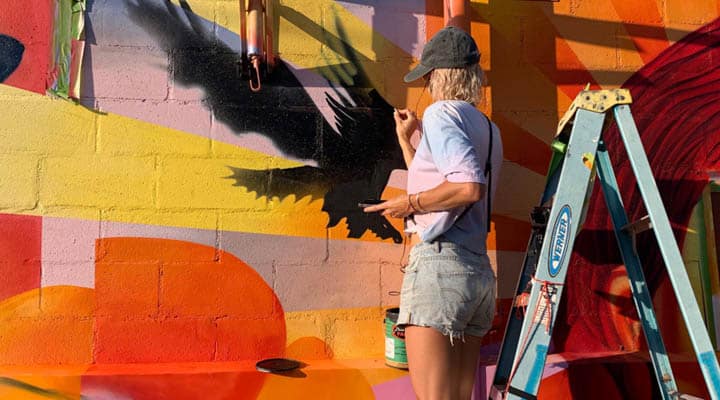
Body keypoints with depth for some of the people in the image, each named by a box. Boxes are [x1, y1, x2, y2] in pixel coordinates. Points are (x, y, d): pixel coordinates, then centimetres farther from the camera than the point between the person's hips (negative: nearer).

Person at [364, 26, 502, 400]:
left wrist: (409, 203, -8)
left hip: (438, 266, -9)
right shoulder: (488, 129, 22)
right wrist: (405, 138, 34)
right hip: (480, 273, 9)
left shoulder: (442, 113, -4)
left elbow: (469, 186, -21)